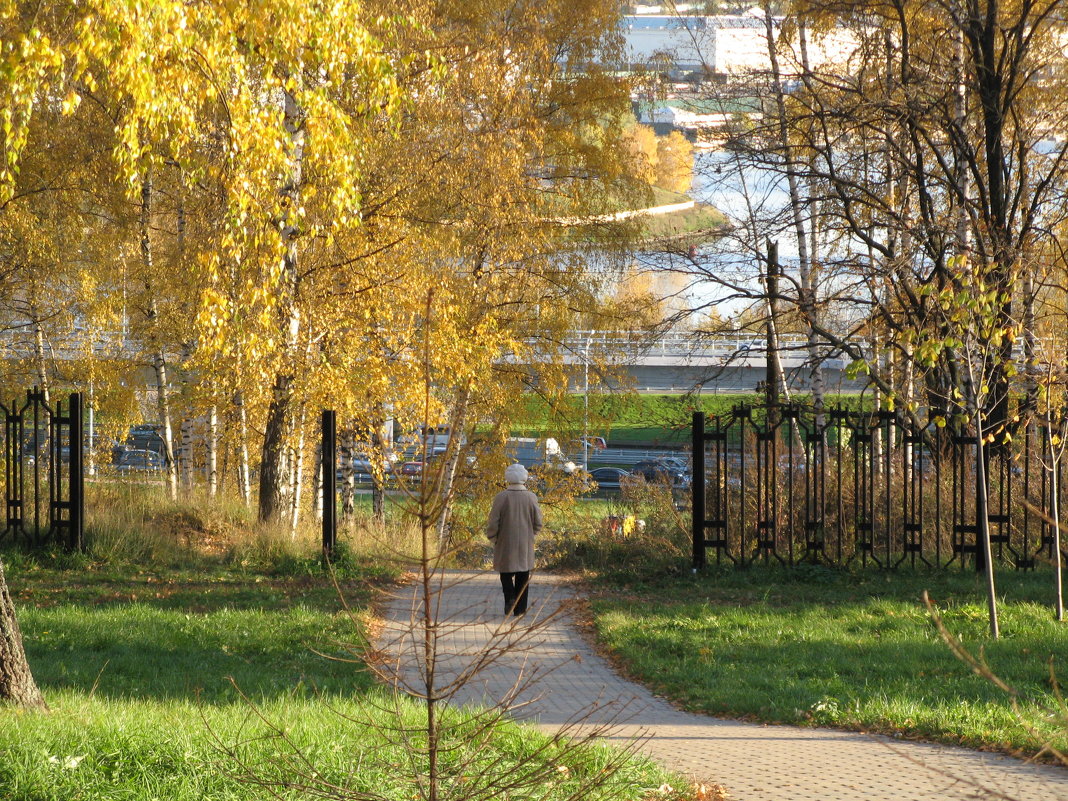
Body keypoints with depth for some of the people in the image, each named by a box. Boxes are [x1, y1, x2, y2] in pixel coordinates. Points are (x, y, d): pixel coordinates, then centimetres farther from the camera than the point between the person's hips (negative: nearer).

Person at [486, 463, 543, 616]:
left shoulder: (501, 497, -11)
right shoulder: (531, 497, -5)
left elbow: (493, 523, -9)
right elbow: (538, 524, 0)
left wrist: (493, 539, 7)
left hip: (505, 545, -2)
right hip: (525, 546, 2)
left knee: (506, 573, 12)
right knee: (523, 576, 11)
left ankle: (510, 597, -12)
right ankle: (520, 608, 12)